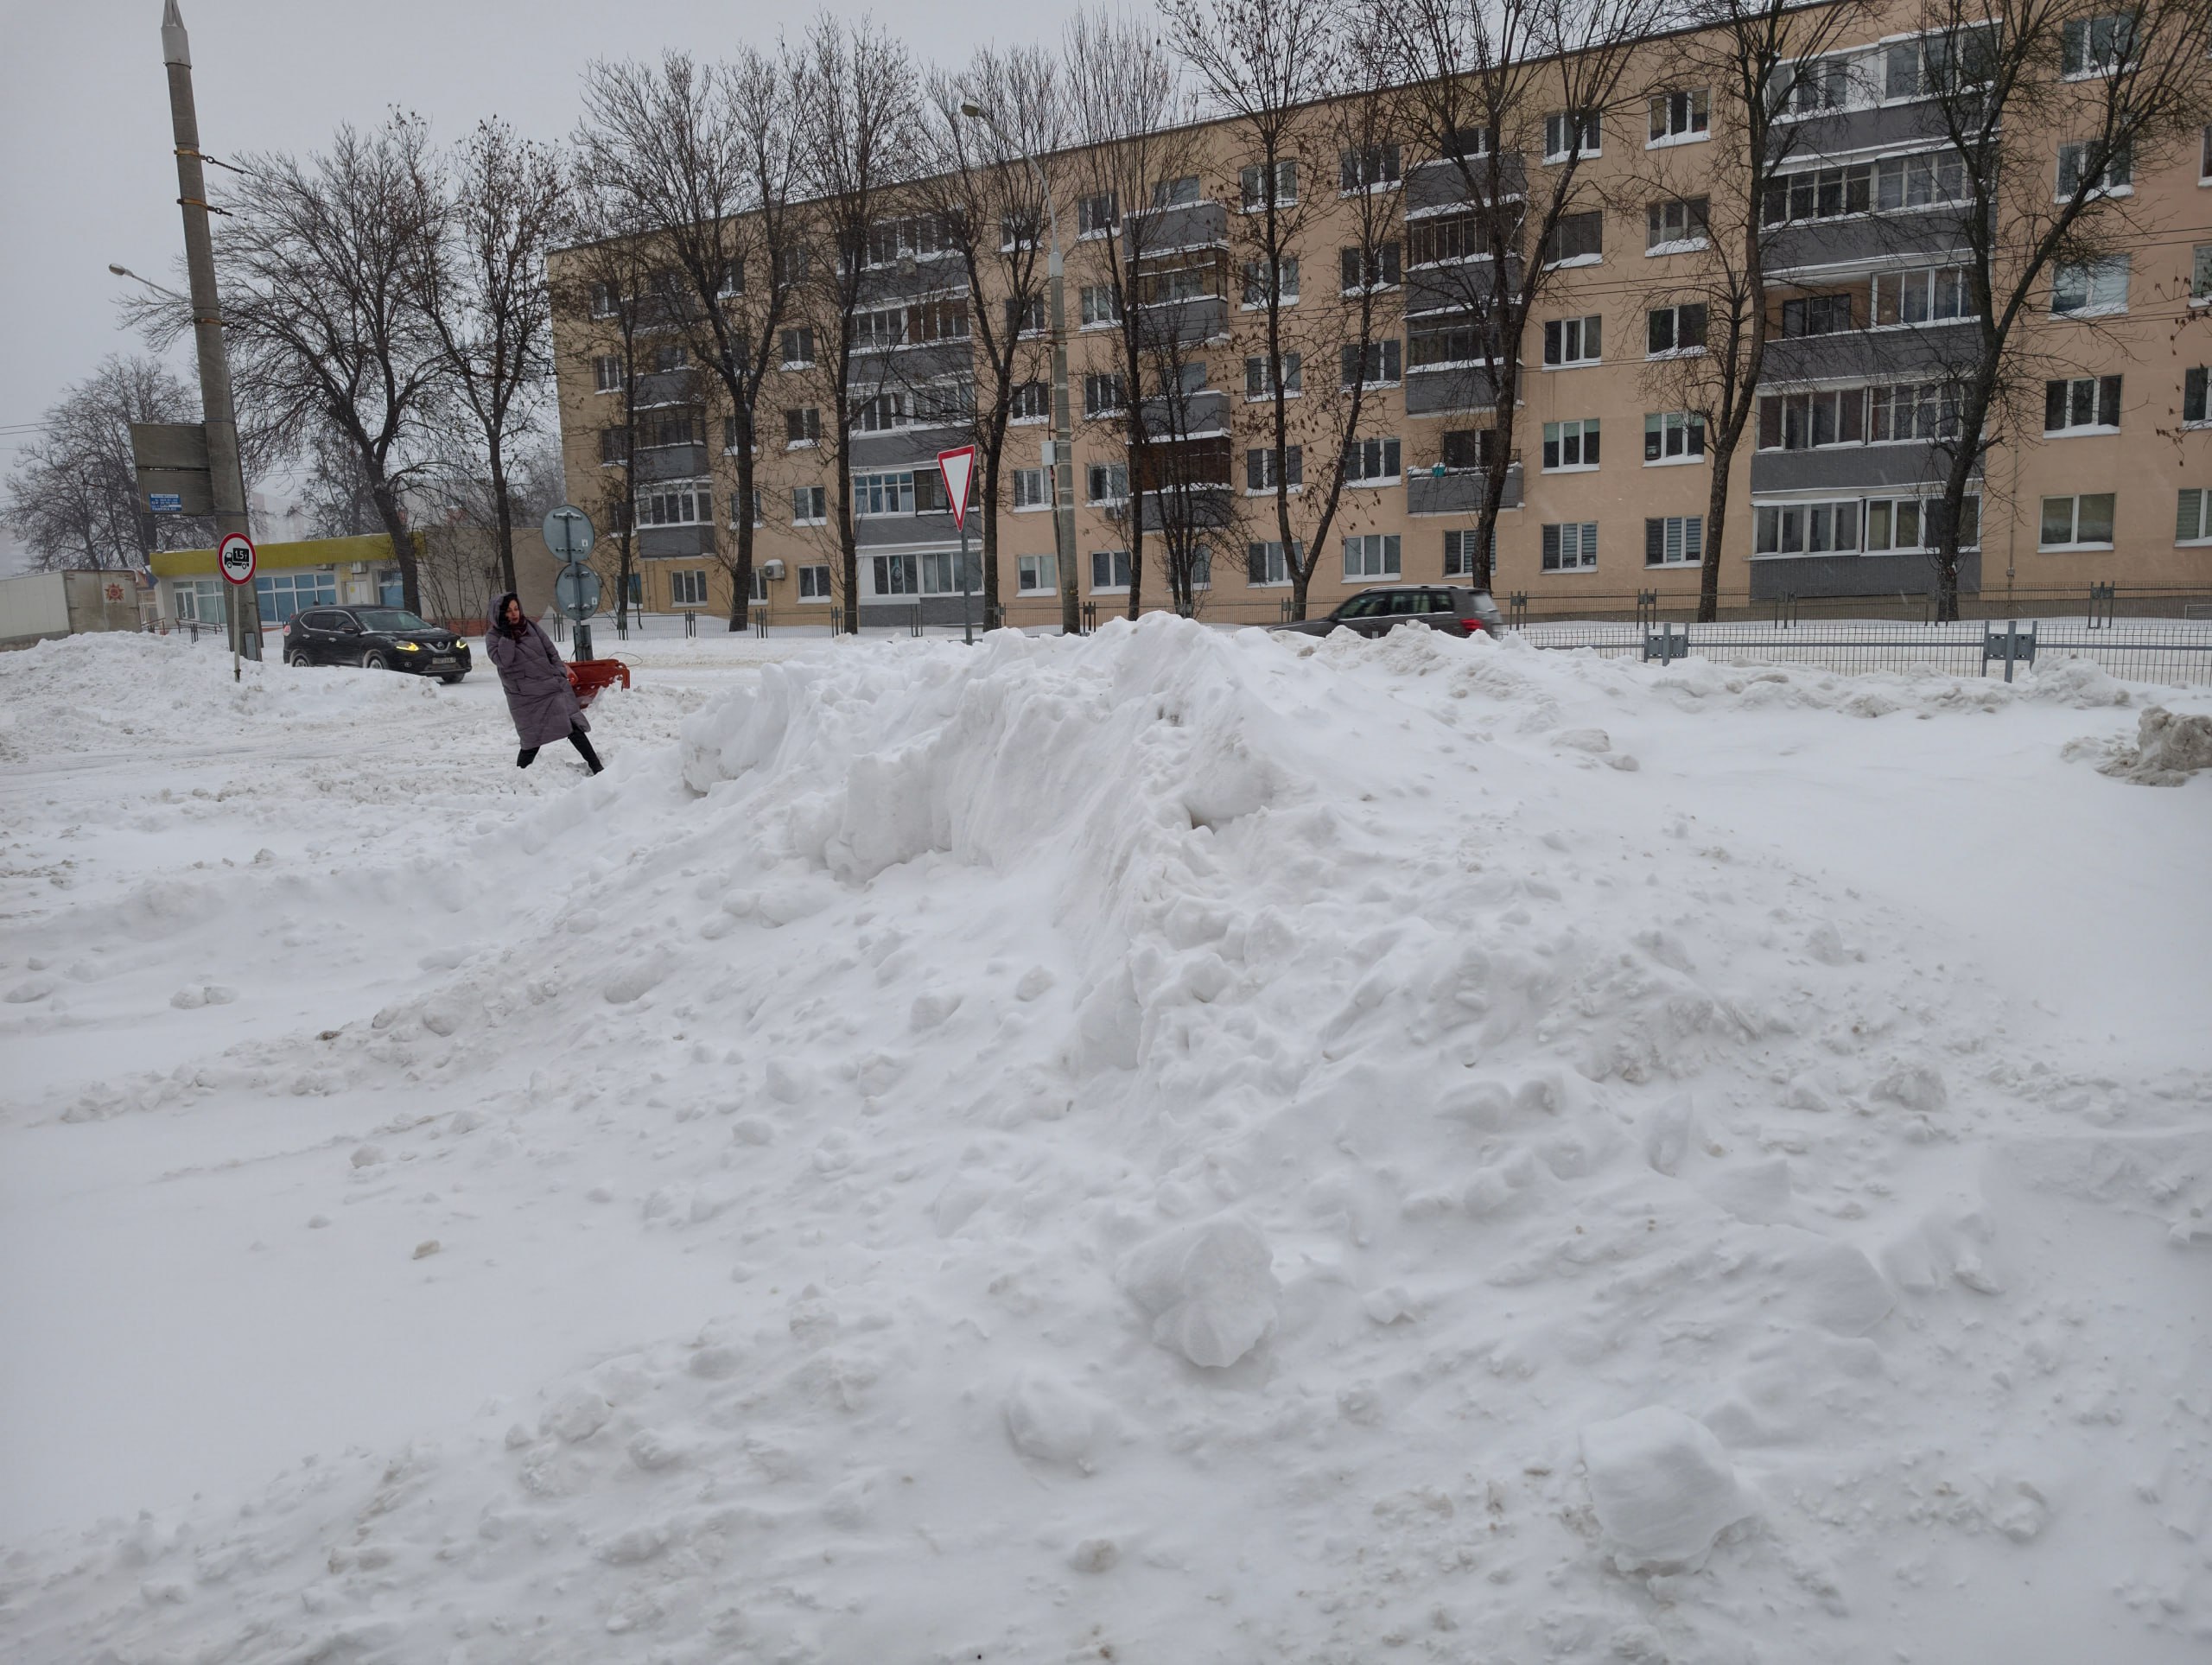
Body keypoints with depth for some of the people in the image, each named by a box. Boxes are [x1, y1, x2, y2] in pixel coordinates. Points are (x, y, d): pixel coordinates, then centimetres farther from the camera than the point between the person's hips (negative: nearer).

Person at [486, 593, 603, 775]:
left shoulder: (530, 627, 7)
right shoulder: (493, 637, -3)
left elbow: (551, 651, 14)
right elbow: (502, 660, -20)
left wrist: (561, 673, 8)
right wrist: (507, 635, -21)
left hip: (553, 687, 3)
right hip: (525, 697, -3)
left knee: (574, 728, -4)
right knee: (532, 740, -3)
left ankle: (598, 769, -2)